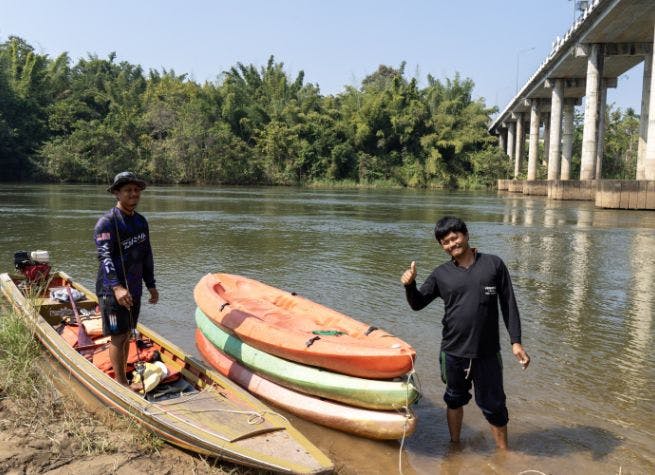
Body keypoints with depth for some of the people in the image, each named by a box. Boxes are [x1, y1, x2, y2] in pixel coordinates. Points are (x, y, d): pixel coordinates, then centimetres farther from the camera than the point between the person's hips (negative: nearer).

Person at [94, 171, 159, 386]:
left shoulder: (141, 221, 11)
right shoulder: (107, 222, -13)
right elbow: (105, 256, -24)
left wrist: (151, 285, 17)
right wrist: (117, 287, -36)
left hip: (133, 289, 7)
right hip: (112, 290, -7)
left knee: (127, 334, 16)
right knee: (118, 337, -1)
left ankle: (123, 376, 29)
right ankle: (121, 383, 10)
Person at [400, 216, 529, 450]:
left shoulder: (494, 264, -3)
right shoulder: (441, 274, 1)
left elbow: (508, 304, -1)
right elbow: (417, 304, 4)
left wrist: (516, 342, -5)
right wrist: (410, 285, -17)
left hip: (487, 352, -2)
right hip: (453, 351, 2)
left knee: (493, 405, 8)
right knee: (455, 399, 19)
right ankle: (455, 445, 40)